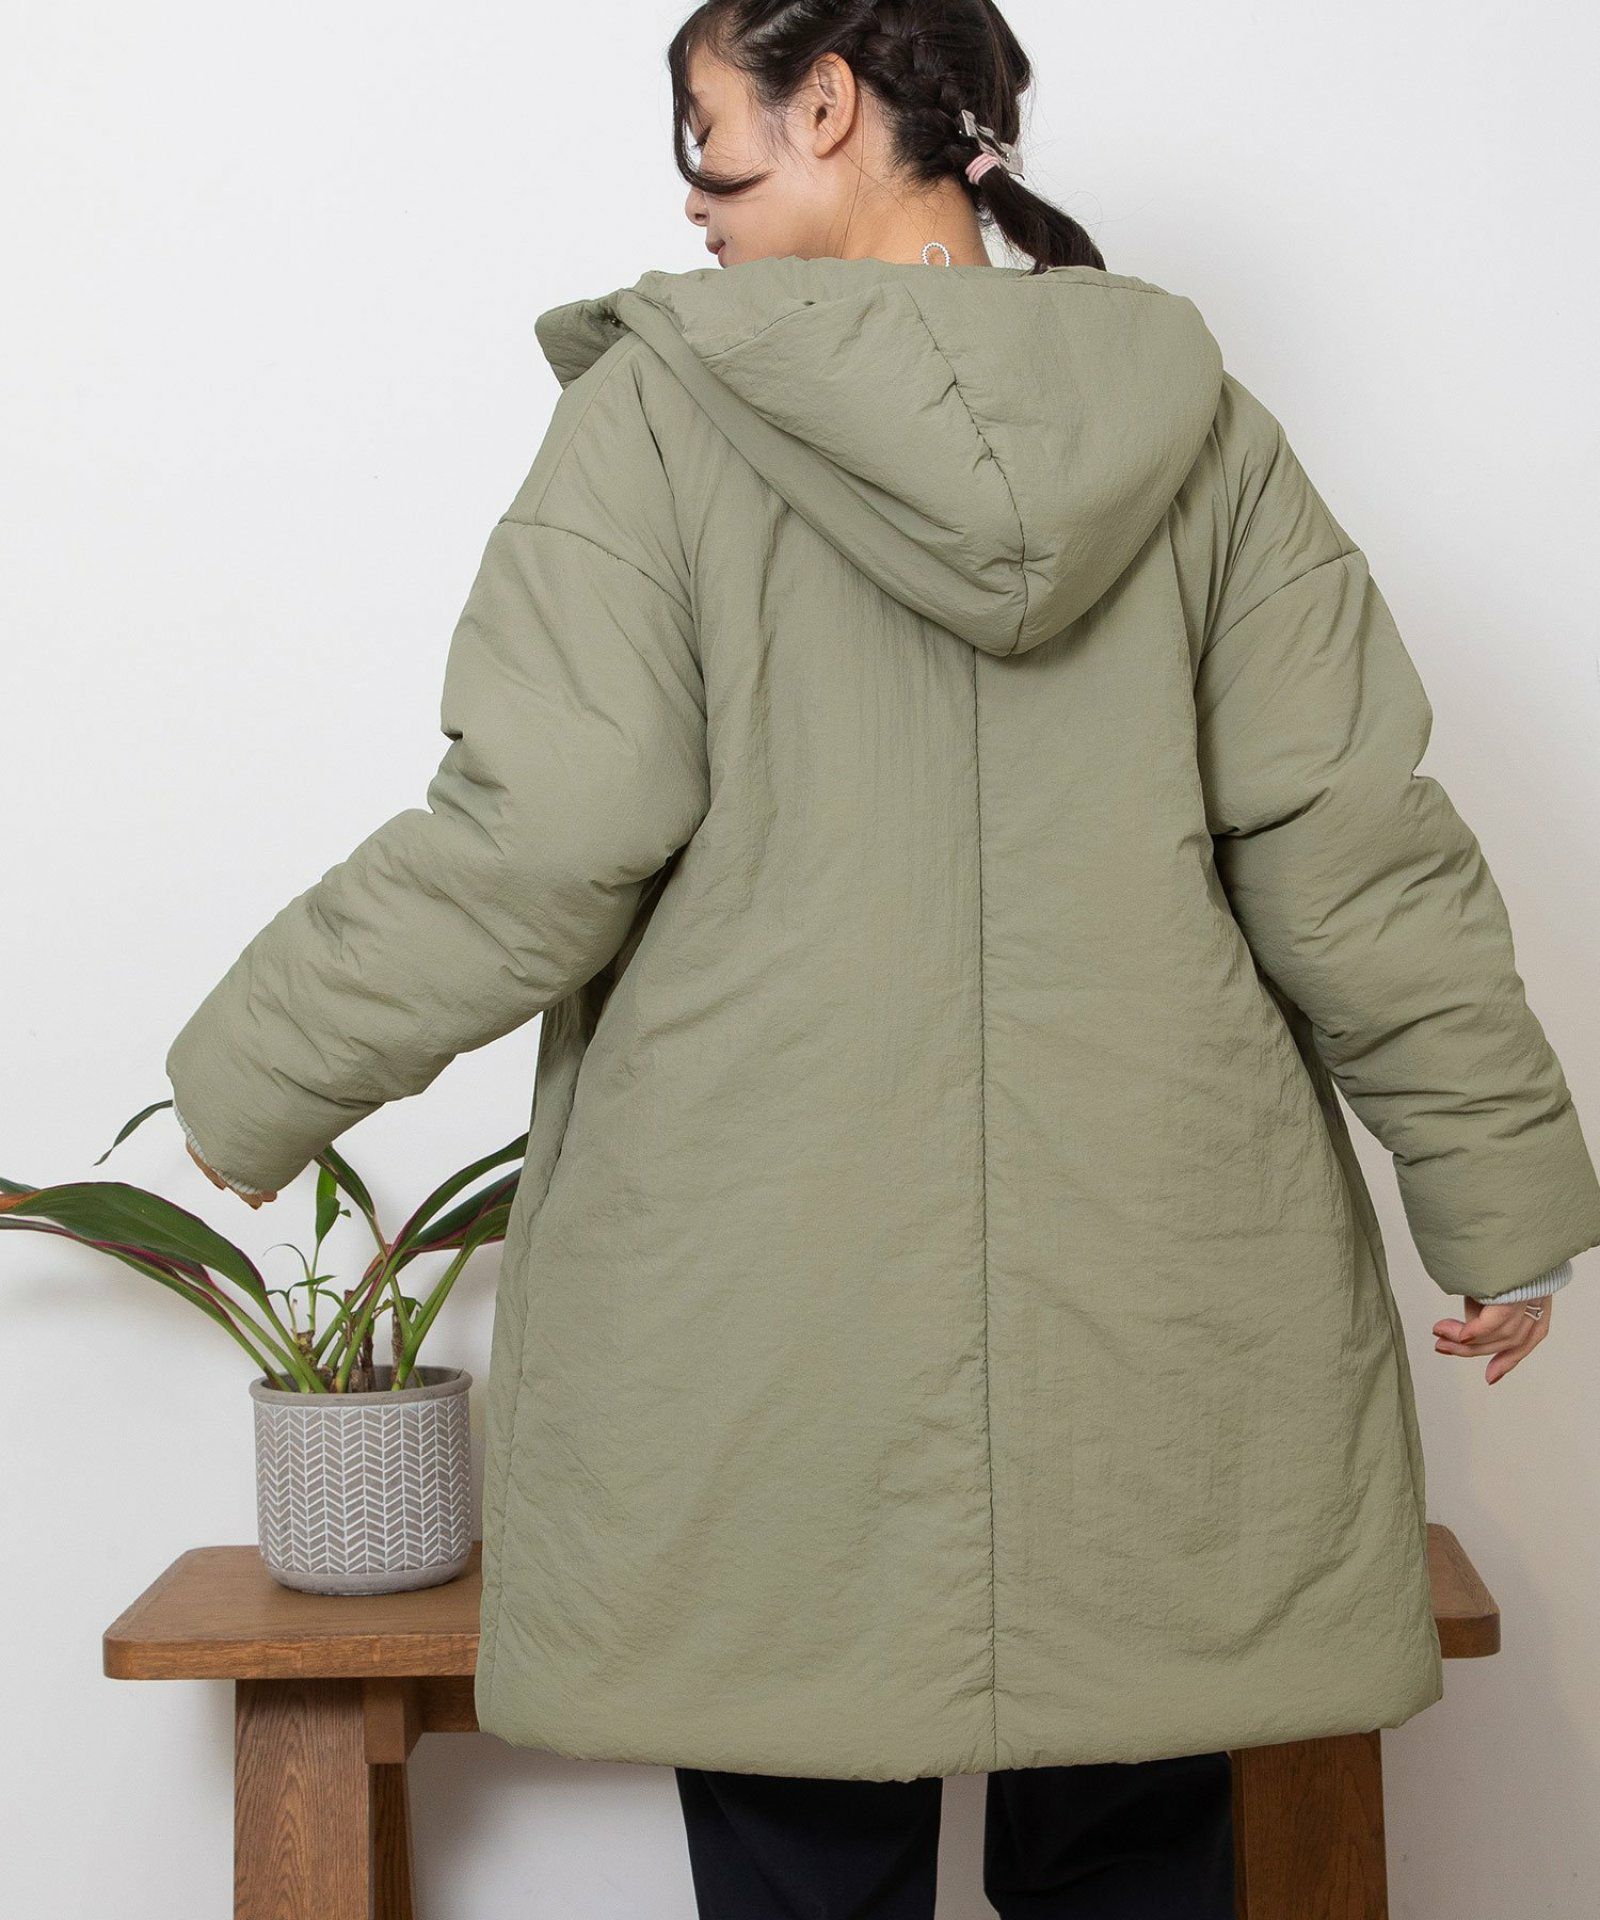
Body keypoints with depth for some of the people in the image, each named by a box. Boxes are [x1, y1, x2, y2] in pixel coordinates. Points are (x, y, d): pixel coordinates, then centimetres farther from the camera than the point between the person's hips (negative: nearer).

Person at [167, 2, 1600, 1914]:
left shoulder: (660, 410, -4)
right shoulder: (1197, 430, 6)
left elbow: (538, 839, -9)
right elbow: (1355, 848, 3)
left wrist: (250, 1074, 4)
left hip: (763, 1309, -3)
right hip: (1152, 1307, 3)